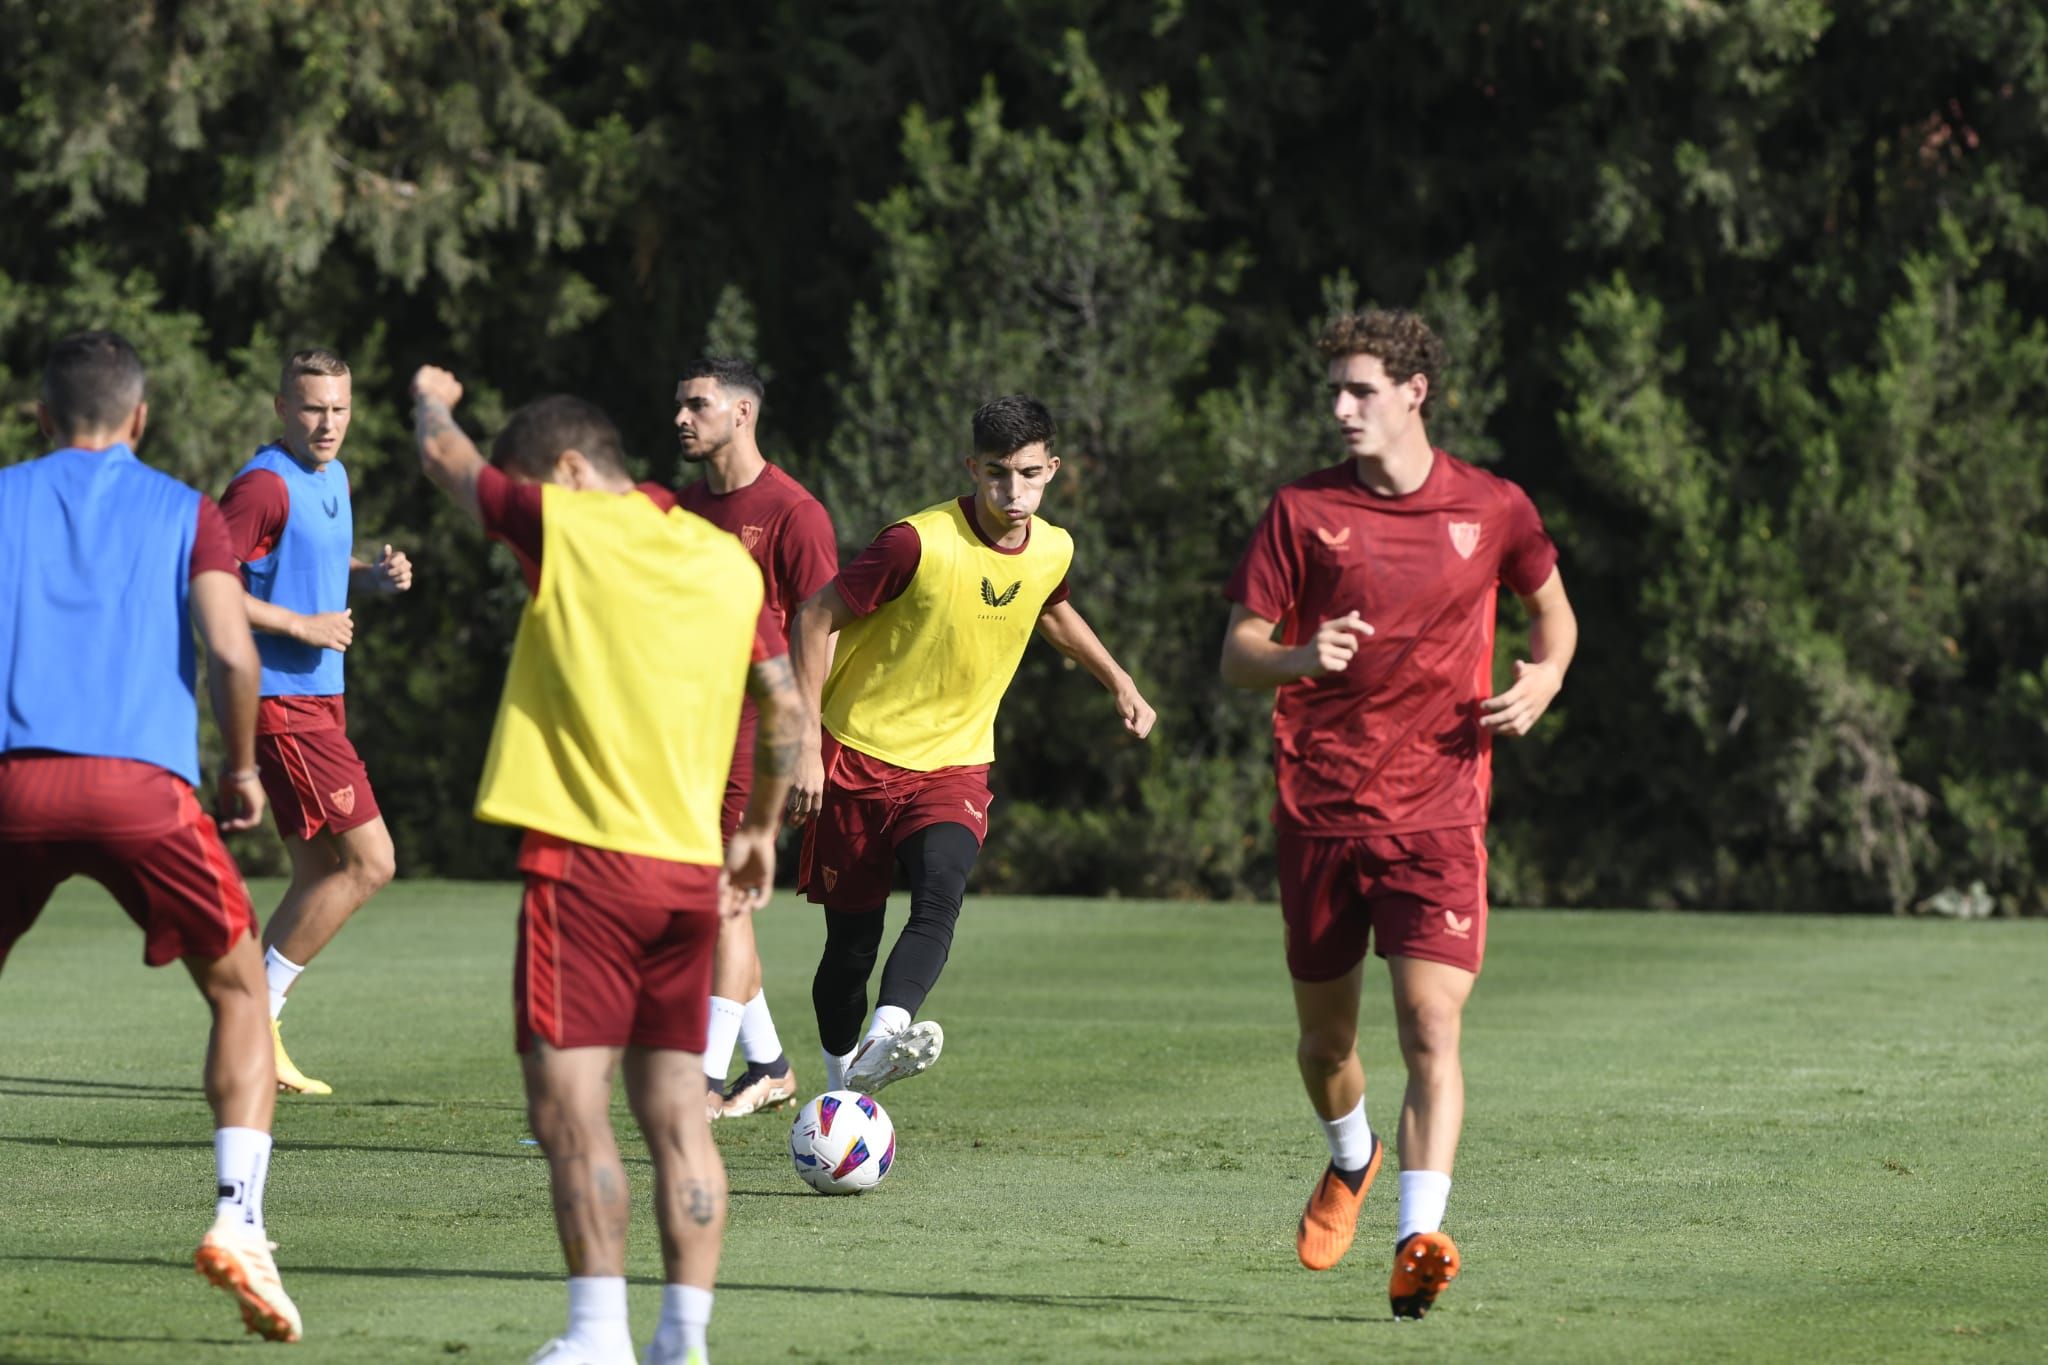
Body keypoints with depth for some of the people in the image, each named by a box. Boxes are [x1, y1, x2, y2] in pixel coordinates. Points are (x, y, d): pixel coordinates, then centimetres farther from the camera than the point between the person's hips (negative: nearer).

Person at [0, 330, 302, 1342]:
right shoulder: (185, 512, 13)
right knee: (240, 991, 15)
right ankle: (238, 1220, -2)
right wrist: (243, 770, 13)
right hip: (144, 783, -1)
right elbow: (232, 654, -1)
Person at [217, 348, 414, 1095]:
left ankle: (257, 1028, 15)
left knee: (321, 873, 11)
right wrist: (300, 625, -20)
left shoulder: (331, 476, 13)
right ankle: (255, 1017, -4)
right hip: (282, 700, -10)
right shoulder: (266, 485, -16)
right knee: (369, 861, -10)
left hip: (318, 697, 10)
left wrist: (378, 575, 8)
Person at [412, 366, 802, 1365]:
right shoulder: (727, 560, 11)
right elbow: (786, 707, 17)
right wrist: (760, 829, 29)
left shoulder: (567, 528, -4)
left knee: (567, 1107, -8)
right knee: (676, 1114, 7)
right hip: (690, 869, 6)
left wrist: (432, 400, 34)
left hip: (586, 856, -6)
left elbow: (448, 459, 12)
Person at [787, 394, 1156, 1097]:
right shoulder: (920, 543, -19)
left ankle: (883, 1040, -44)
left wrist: (1118, 680, 23)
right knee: (852, 940, 1)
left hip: (954, 766, 3)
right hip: (859, 755, -3)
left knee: (940, 897, -27)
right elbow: (815, 618, -12)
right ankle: (841, 1084, 23)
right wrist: (806, 744, -15)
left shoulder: (1052, 550, -1)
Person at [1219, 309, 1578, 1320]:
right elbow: (1237, 655, 1)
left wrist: (1544, 676, 0)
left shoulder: (1490, 508, 3)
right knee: (1325, 1033, 14)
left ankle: (1417, 1245, -24)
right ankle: (1351, 1160, 46)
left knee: (1431, 1025, -16)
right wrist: (1298, 658, -22)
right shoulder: (1303, 509, 2)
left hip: (1438, 811, -2)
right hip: (1319, 808, 2)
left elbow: (1550, 603, 22)